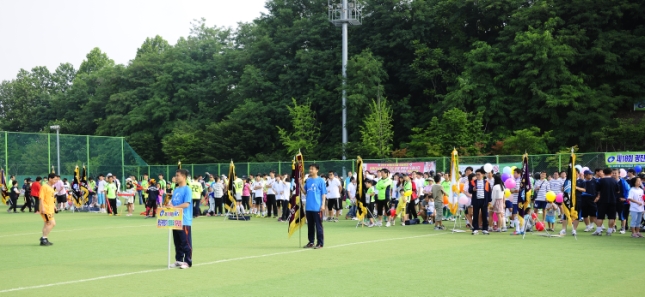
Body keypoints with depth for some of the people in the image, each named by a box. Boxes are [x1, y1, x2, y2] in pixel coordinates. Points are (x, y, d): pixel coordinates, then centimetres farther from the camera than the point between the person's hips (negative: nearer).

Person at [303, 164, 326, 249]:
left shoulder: (320, 180, -4)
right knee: (310, 225, 11)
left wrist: (323, 204, -11)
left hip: (317, 207, -6)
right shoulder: (308, 180, 11)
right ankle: (311, 242, 19)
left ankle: (320, 243, 2)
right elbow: (305, 192, 15)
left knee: (318, 226, -2)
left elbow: (324, 194, -4)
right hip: (308, 207, 6)